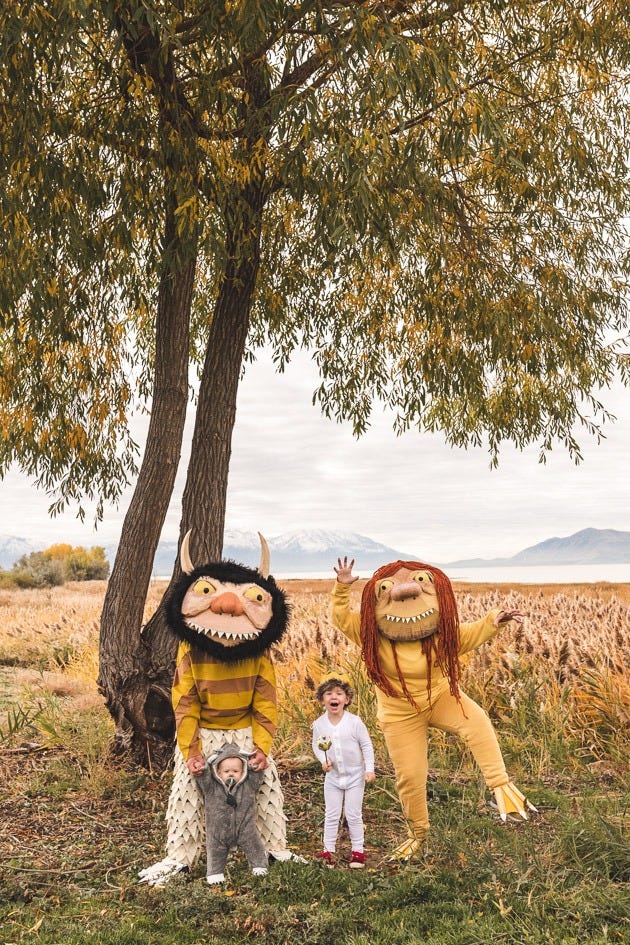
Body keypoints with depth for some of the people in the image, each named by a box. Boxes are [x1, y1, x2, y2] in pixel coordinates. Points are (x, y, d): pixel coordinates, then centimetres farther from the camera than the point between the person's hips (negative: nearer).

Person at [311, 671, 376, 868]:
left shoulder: (354, 722, -17)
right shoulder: (319, 724, -10)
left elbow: (367, 745, -8)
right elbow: (316, 746, 4)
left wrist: (369, 769, -12)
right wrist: (323, 760, -14)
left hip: (355, 775, -2)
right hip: (333, 776, 2)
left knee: (354, 815, 7)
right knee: (331, 815, 10)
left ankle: (358, 851, 20)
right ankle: (328, 851, 20)